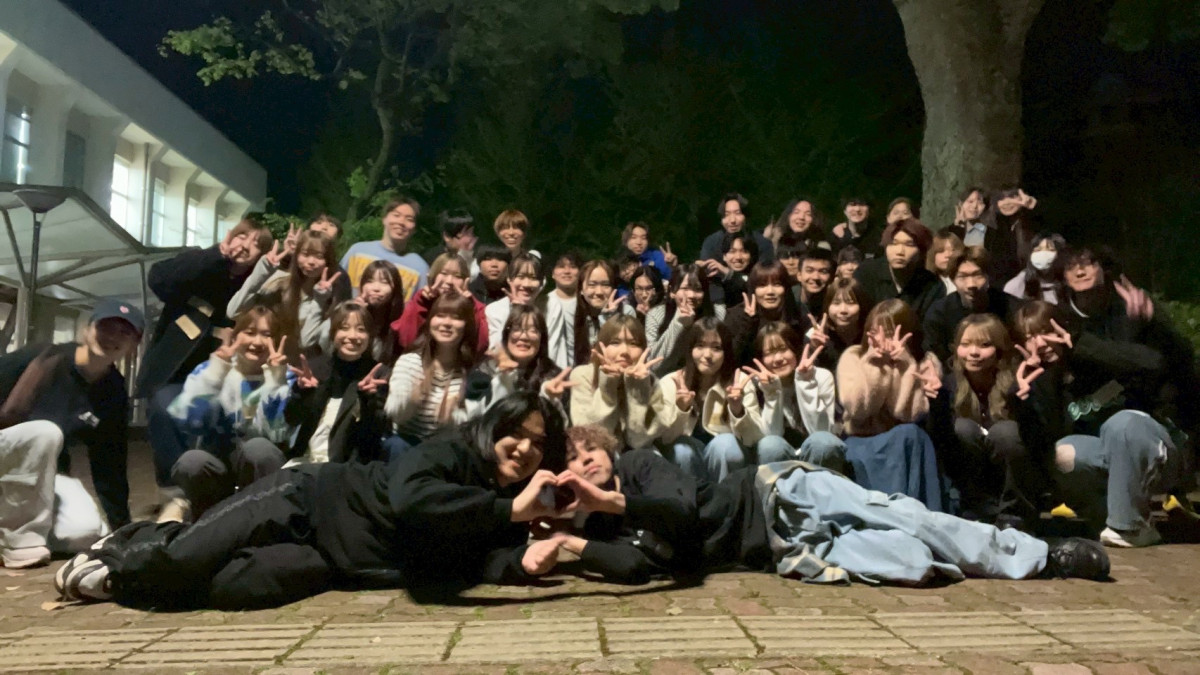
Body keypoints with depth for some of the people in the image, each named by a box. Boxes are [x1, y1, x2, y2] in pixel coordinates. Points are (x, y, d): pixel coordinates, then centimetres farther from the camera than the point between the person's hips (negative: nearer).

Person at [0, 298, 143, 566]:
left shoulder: (114, 397, -6)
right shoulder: (42, 358, -16)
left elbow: (109, 466, -1)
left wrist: (123, 529, -1)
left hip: (42, 471, 4)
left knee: (85, 533, -18)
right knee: (45, 432, -34)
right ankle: (22, 539, -22)